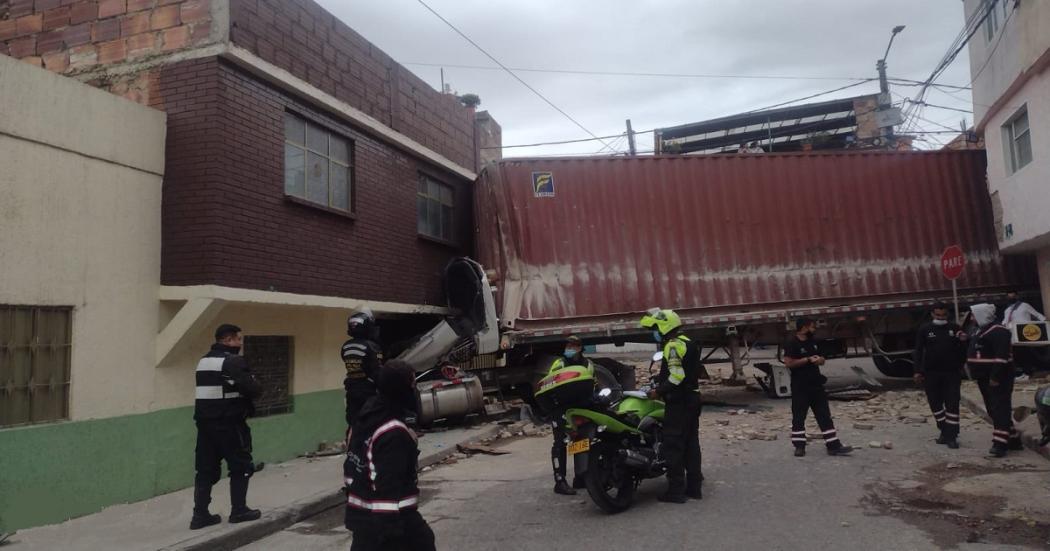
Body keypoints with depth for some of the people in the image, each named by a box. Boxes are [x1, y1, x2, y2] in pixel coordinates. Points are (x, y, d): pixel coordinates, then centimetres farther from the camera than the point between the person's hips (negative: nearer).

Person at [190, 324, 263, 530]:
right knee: (241, 467, 6)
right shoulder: (234, 361, -15)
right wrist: (258, 386, 2)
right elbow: (253, 389, -20)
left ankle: (200, 515, 11)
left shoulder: (203, 361, 13)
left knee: (206, 469, 11)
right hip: (229, 423, -8)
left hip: (205, 422, 8)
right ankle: (238, 511, 12)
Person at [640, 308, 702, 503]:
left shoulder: (673, 346, -14)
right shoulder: (689, 343, 16)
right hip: (693, 397, 10)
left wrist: (658, 391, -18)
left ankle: (676, 490, -3)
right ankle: (694, 486, 18)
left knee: (673, 446, -5)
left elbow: (676, 376, -24)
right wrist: (660, 382, 19)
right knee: (691, 443, 13)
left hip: (678, 401, -10)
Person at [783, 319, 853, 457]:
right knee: (798, 416, 0)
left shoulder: (813, 342, 14)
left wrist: (820, 360, -3)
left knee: (825, 415, 5)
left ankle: (834, 446, 6)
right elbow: (788, 363, -21)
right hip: (800, 387, -7)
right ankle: (799, 446, 9)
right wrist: (808, 359, -19)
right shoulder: (792, 344, -11)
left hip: (816, 384, 7)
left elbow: (821, 360, 22)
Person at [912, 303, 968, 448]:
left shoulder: (955, 328, 3)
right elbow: (918, 351, 1)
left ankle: (952, 436, 0)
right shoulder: (925, 329, 2)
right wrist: (918, 371, -4)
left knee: (952, 404, -4)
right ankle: (944, 431, 23)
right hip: (931, 373, 1)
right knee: (935, 403, 8)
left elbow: (962, 349, 9)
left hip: (952, 373, -1)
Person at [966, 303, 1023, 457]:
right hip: (985, 378, 11)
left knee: (1000, 410, -10)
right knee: (993, 410, 15)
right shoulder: (981, 331, 15)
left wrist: (995, 377, -27)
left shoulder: (998, 332, -17)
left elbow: (1002, 356, -24)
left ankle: (1000, 444, -12)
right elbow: (976, 351, 26)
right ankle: (1013, 439, 25)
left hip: (998, 378, -10)